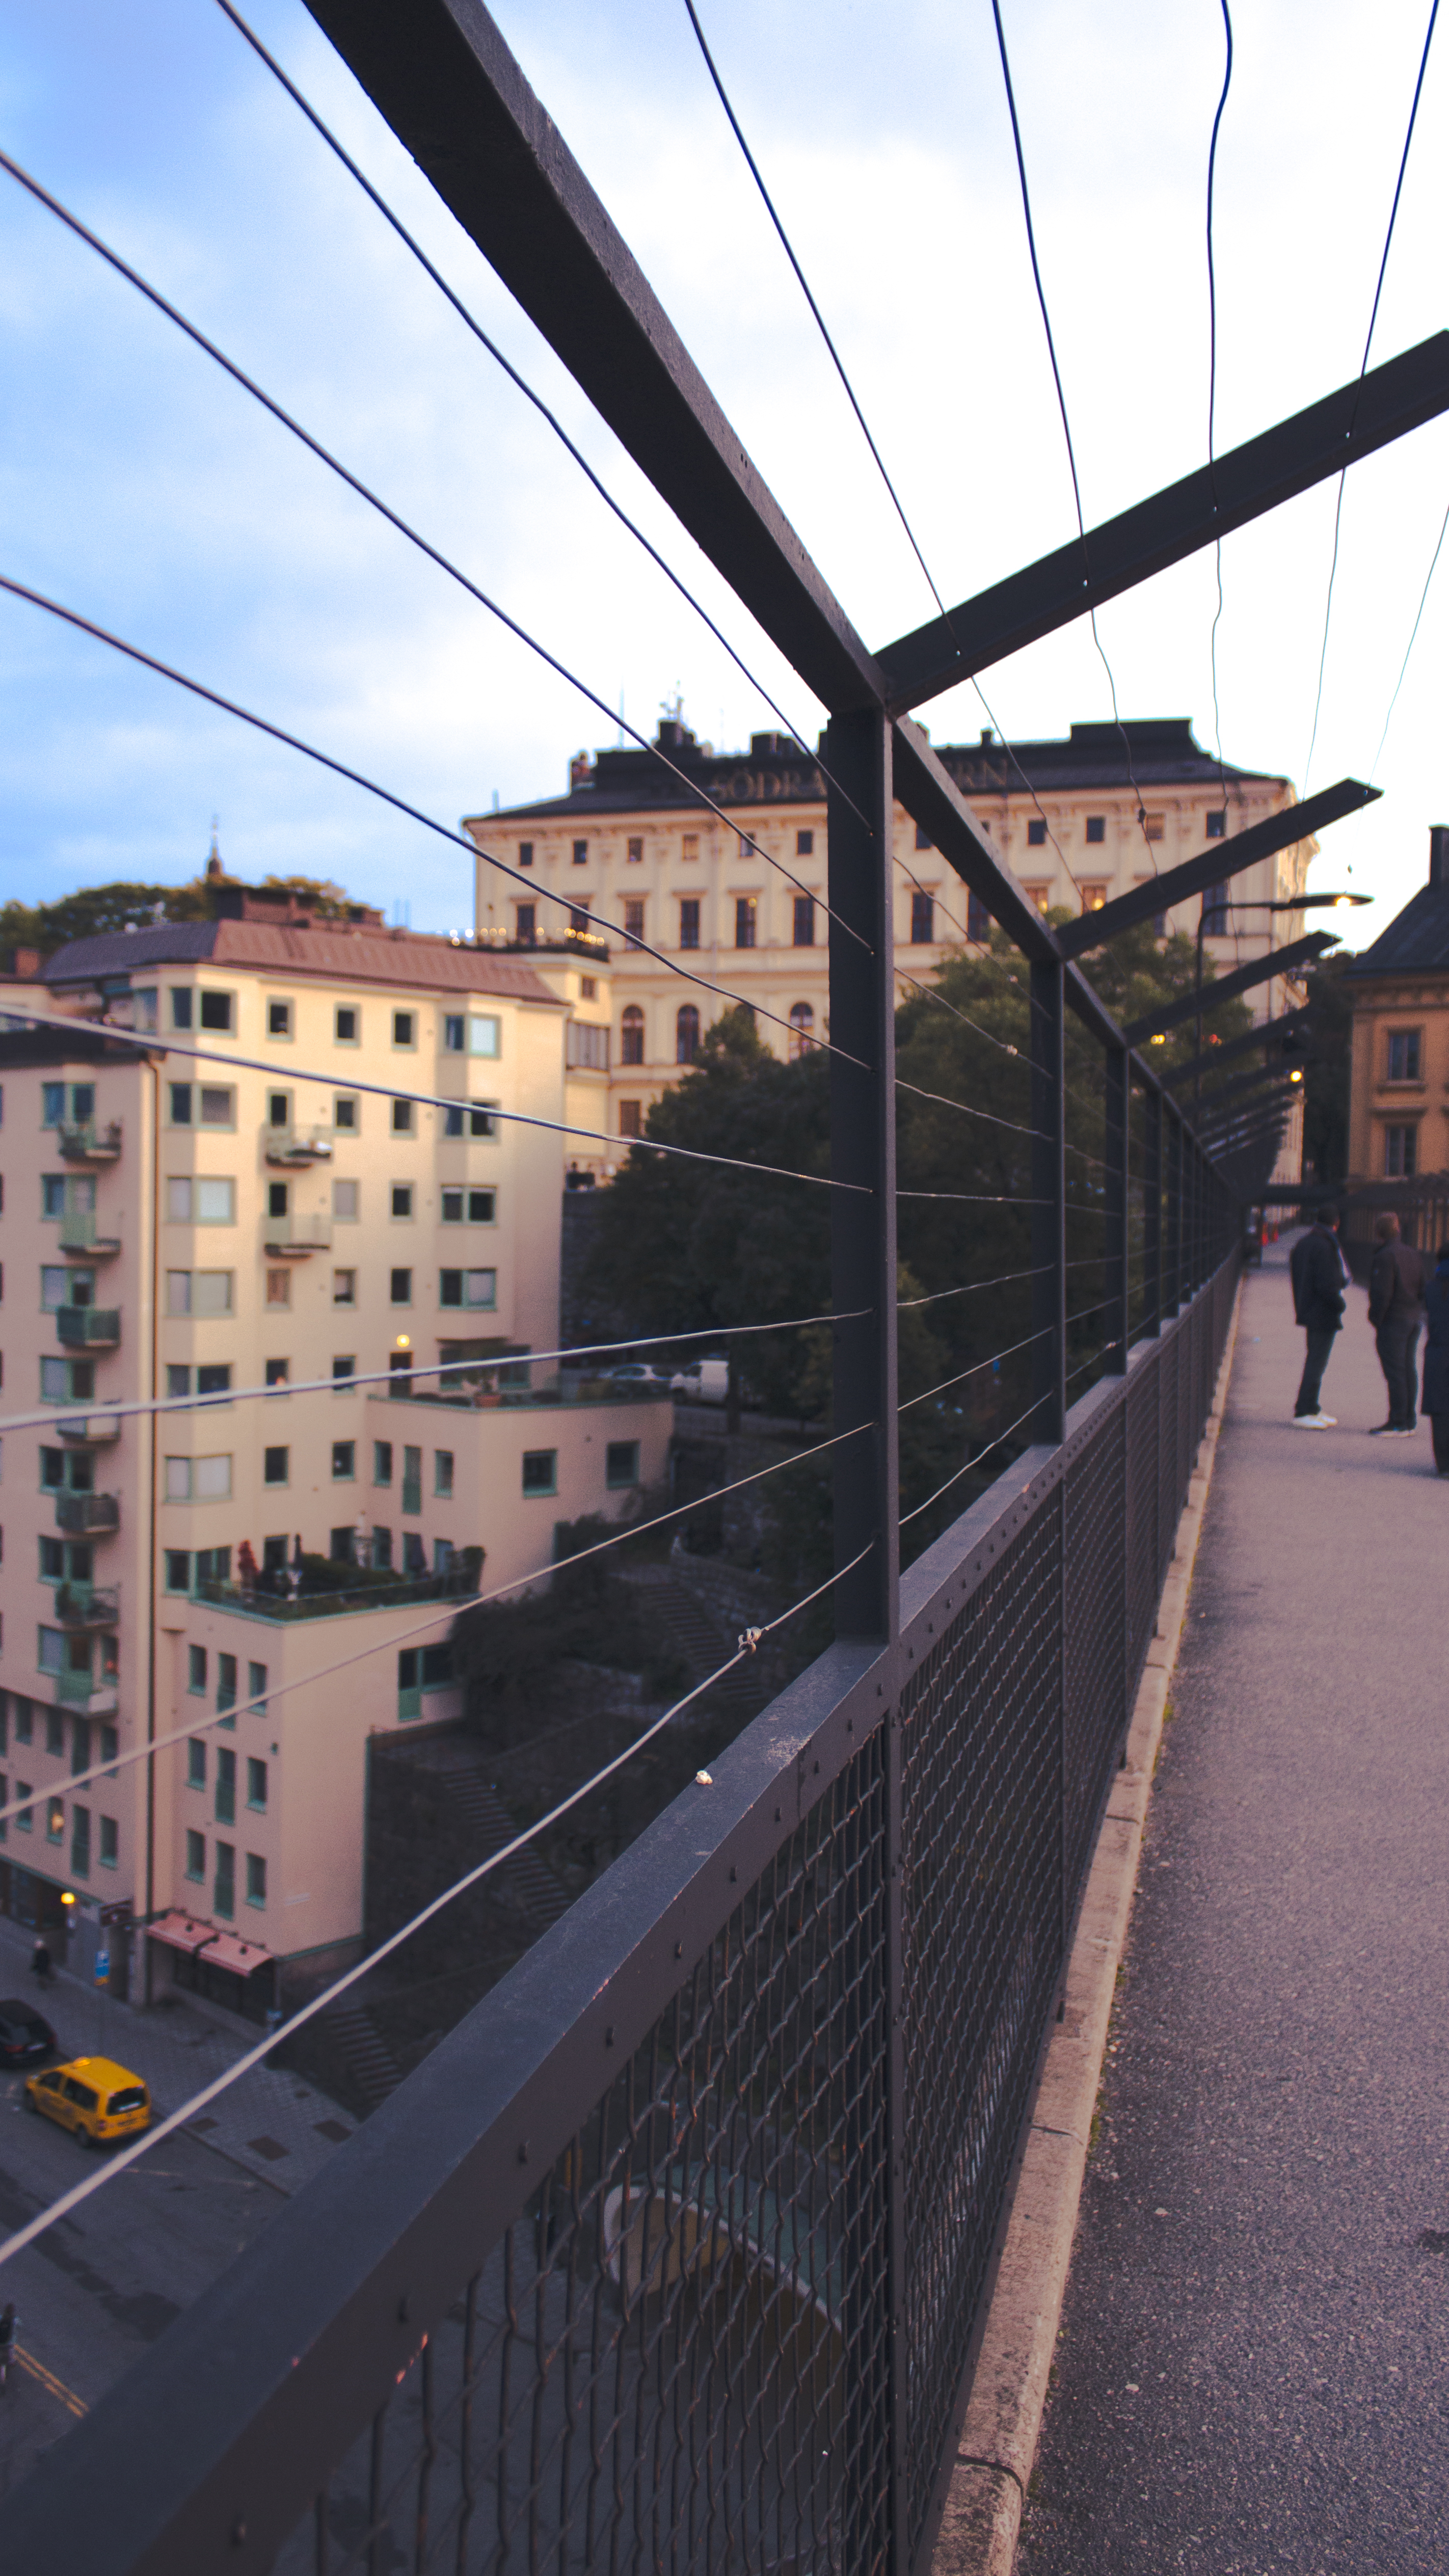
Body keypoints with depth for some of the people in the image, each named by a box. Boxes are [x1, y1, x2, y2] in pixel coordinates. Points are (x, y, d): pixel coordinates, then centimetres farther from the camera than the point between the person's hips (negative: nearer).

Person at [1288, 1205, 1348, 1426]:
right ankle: (1304, 1412, -4)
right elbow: (1326, 1284, -23)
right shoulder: (1324, 1246, -19)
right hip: (1323, 1314, -10)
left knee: (1315, 1360, 17)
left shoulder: (1302, 1243, 11)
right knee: (1317, 1361, -5)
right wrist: (1340, 1304, -8)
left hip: (1308, 1310, 10)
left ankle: (1312, 1409, 23)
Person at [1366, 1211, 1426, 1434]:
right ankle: (1410, 1421, 20)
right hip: (1414, 1319, 9)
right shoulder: (1415, 1255, 12)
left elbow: (1382, 1293, -20)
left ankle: (1398, 1423, -4)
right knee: (1408, 1369, 14)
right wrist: (1417, 1310, 15)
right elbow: (1424, 1289, 14)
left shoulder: (1384, 1257, -15)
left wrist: (1375, 1318, -10)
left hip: (1392, 1321, -9)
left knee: (1395, 1371, -5)